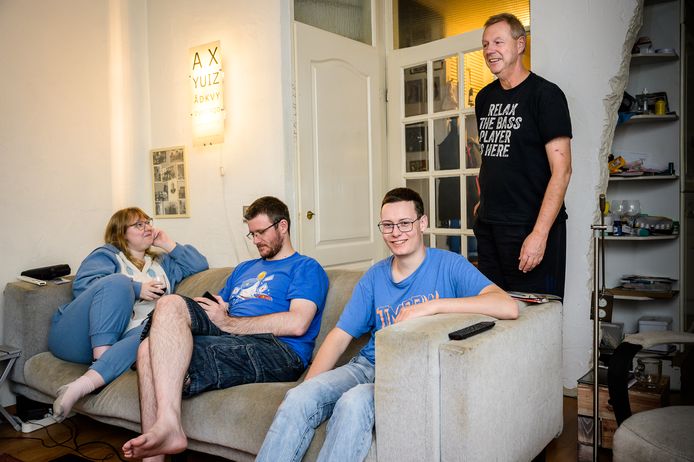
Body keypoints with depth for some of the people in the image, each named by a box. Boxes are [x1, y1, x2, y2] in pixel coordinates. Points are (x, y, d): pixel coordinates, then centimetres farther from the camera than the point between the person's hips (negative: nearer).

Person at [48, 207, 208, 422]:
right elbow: (81, 284, -3)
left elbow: (200, 264, 27)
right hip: (82, 338, -2)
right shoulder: (106, 255, 15)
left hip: (123, 339, 3)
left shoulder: (161, 262, 30)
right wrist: (136, 289, -11)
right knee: (118, 282, -28)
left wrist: (169, 244, 20)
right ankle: (101, 355, -34)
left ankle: (83, 385, -45)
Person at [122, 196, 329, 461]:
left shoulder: (306, 268, 9)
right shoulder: (244, 269, 35)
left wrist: (227, 322, -5)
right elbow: (217, 307, 29)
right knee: (151, 349, -19)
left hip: (275, 350, -7)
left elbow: (297, 324, -8)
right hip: (229, 341, 7)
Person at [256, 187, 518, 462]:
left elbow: (508, 308, -17)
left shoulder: (448, 265, -2)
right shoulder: (374, 276, 12)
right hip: (368, 366, 4)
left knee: (355, 401, -34)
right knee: (298, 399, -23)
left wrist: (432, 306, -24)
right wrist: (306, 386, -5)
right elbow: (340, 336, 10)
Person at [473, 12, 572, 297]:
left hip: (532, 228, -6)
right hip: (488, 226, 6)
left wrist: (540, 233, -20)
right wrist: (485, 201, 11)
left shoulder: (545, 94, -8)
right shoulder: (485, 98, 13)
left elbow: (561, 170, -14)